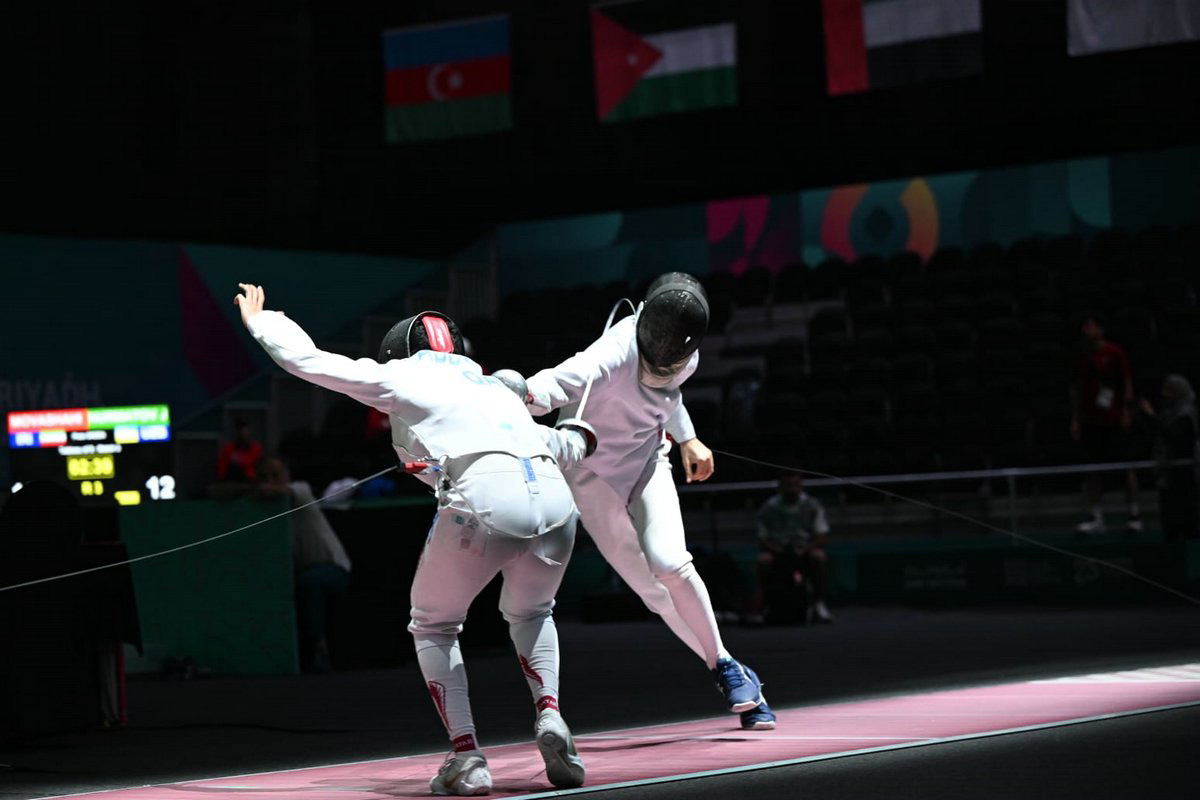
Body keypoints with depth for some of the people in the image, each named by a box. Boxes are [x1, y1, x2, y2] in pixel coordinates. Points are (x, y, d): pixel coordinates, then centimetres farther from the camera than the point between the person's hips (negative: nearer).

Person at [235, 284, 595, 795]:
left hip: (484, 499, -4)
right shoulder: (491, 385, 36)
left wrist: (259, 321, 46)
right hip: (554, 497, 4)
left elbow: (308, 361, 27)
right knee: (528, 616, 34)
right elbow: (558, 446, 43)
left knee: (433, 628, 23)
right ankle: (549, 720, 8)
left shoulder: (402, 375, 25)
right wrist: (579, 436, 66)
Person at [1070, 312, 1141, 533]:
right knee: (1093, 471, 2)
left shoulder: (1114, 353, -3)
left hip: (1114, 421, -5)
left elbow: (1127, 382, -4)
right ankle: (1097, 518, 4)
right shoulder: (1082, 357, 11)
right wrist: (1075, 419, 10)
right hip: (1091, 422, 5)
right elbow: (1076, 389, 14)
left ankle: (1135, 515, 9)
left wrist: (1127, 411, -11)